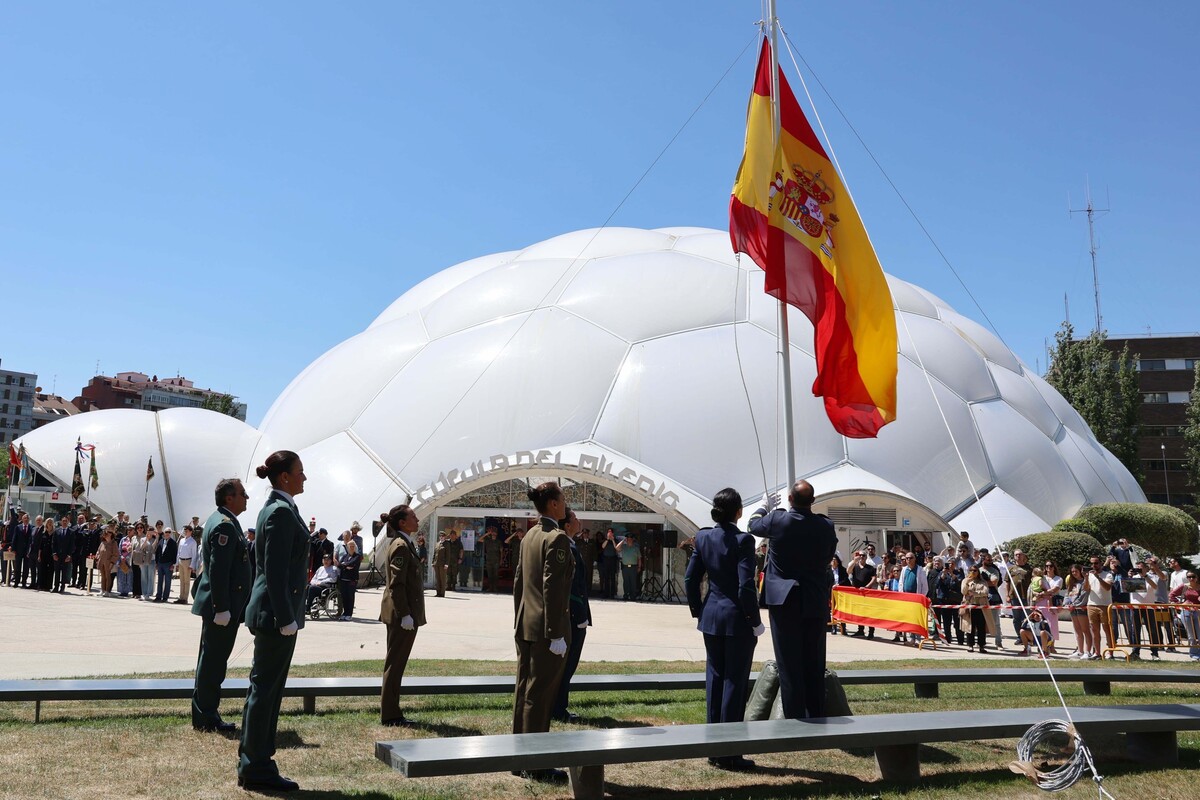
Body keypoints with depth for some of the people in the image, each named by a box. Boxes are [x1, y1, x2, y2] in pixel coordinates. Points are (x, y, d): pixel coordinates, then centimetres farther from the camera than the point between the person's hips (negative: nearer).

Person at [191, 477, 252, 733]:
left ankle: (205, 715, 26)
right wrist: (222, 608, -23)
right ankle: (206, 719, 5)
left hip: (216, 604, 11)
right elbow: (218, 570, -23)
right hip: (222, 605, -11)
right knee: (213, 662, -3)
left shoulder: (219, 520, 15)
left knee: (211, 661, 16)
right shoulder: (225, 525, -18)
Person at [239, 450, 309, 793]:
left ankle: (254, 764, 24)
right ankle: (256, 768, 9)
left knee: (266, 689, 15)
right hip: (275, 611, -10)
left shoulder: (276, 507, 14)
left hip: (270, 610, 10)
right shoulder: (282, 511, -16)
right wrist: (286, 619, -20)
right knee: (265, 690, -1)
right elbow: (276, 571, -21)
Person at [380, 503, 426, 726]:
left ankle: (389, 711, 23)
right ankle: (389, 714, 6)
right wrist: (405, 614, -22)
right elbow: (397, 584, -21)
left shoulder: (403, 544, 15)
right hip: (402, 613, -10)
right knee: (395, 663, -2)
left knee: (395, 663, 15)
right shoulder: (401, 546, -16)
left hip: (403, 612, 10)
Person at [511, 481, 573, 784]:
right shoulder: (557, 538, -15)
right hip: (546, 629, -9)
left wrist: (519, 622, 19)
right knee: (539, 696, -2)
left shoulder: (529, 536, 11)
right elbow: (552, 588, -20)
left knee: (524, 692, 14)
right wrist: (556, 634, -19)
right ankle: (536, 766, 6)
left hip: (526, 627, 9)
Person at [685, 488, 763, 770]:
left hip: (711, 617, 6)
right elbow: (746, 587, -19)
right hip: (738, 620, -6)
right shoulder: (743, 540, -15)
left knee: (714, 679, 14)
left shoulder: (703, 538, 2)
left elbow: (690, 579, 5)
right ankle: (729, 754, 10)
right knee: (735, 683, 3)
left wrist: (698, 612, 15)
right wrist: (756, 622, -8)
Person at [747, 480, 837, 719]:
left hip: (784, 601, -2)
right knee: (814, 664, 11)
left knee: (789, 664, 1)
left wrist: (766, 506, 30)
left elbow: (754, 524, 11)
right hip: (816, 603, 3)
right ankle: (816, 717, 18)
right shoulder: (826, 526, -5)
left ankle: (794, 719, 2)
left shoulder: (777, 520, -11)